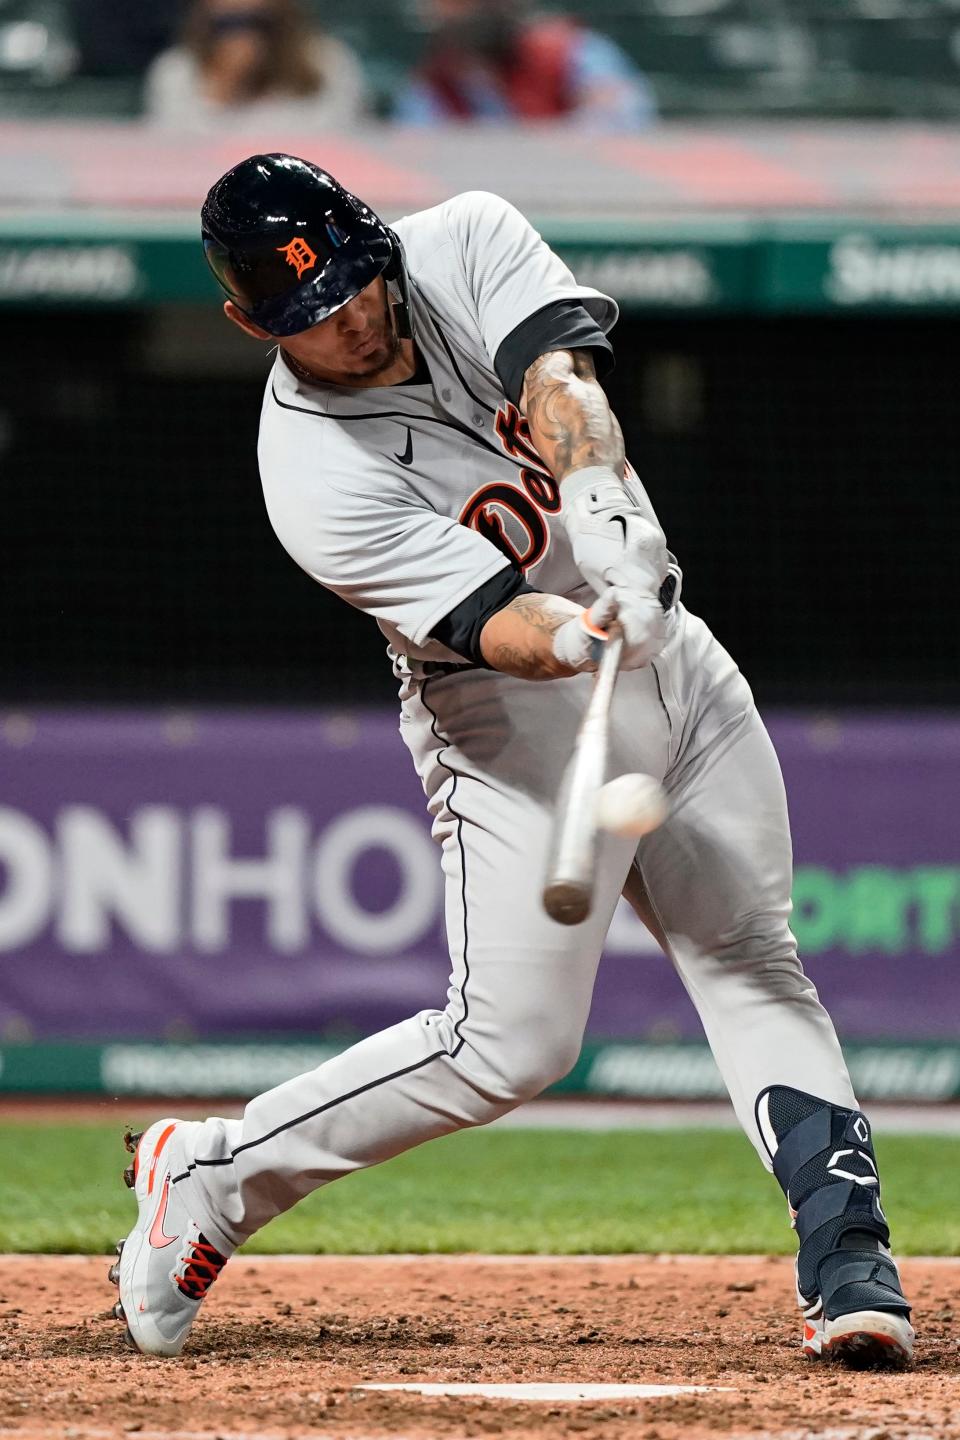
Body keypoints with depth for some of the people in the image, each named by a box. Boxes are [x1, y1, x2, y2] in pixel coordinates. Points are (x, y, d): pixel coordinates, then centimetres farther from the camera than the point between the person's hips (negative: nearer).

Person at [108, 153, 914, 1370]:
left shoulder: (464, 243, -8)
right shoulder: (316, 481, -22)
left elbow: (560, 380, -25)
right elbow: (493, 624, -30)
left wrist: (599, 497, -45)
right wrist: (571, 640, -52)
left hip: (668, 653, 6)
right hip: (515, 720, -6)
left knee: (752, 961, -3)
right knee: (510, 1041, -10)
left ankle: (848, 1262, -7)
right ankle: (211, 1175, 5)